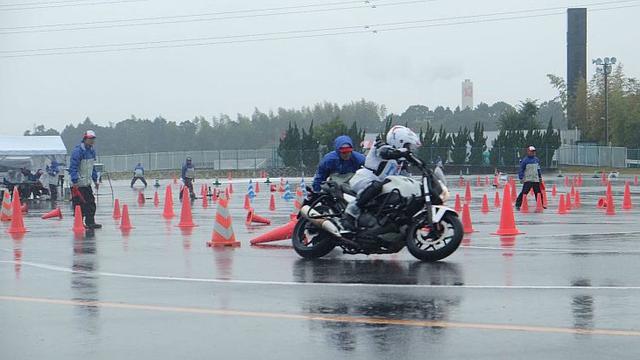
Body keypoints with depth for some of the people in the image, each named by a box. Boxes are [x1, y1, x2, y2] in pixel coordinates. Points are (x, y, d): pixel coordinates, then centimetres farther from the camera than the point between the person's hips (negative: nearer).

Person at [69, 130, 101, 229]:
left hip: (87, 183, 8)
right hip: (78, 184, -8)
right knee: (80, 205, -5)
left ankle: (90, 222, 13)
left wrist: (95, 180, 21)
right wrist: (74, 182, -26)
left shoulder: (92, 151, 11)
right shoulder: (78, 151, -17)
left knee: (91, 203, 7)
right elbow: (73, 167, -21)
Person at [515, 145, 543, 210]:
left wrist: (540, 177, 22)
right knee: (524, 192, -14)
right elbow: (521, 170, -4)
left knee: (538, 193, 7)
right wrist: (521, 178, -11)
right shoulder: (525, 160, -5)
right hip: (527, 180, -6)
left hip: (536, 180, 6)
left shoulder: (536, 160, 14)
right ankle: (518, 205, -8)